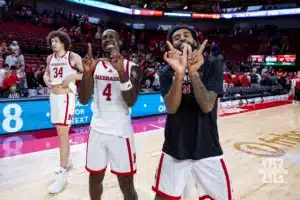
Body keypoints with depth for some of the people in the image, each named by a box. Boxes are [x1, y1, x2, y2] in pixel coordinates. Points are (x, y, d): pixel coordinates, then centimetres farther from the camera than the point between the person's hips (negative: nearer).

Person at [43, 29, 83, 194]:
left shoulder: (73, 57, -7)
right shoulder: (50, 58, 11)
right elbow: (46, 73, 23)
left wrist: (72, 77, -21)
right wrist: (46, 79, 1)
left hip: (66, 96, -7)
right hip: (53, 96, 7)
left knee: (63, 133, -10)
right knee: (60, 131, 15)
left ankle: (63, 175, -4)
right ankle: (67, 161, 34)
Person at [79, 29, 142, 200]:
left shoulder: (132, 67, -3)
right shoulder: (95, 65, 5)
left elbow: (131, 102, -15)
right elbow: (84, 100, -2)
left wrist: (121, 72, -28)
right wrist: (87, 73, -17)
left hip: (121, 131, -3)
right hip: (97, 130, 3)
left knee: (127, 185, 6)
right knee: (95, 178, 17)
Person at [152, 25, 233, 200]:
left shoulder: (213, 65, -4)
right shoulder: (166, 72, 0)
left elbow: (207, 106, -16)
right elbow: (171, 108, -16)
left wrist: (193, 72, -29)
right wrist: (179, 73, -30)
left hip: (207, 148, -1)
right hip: (174, 148, 2)